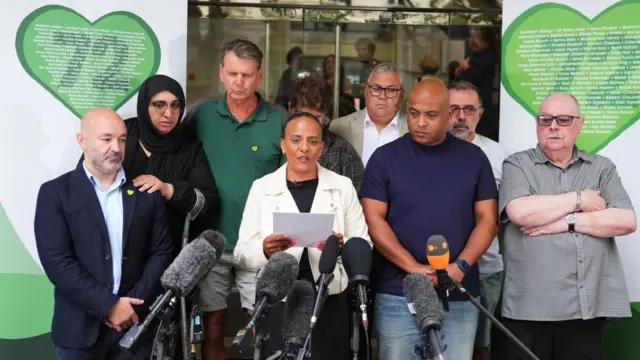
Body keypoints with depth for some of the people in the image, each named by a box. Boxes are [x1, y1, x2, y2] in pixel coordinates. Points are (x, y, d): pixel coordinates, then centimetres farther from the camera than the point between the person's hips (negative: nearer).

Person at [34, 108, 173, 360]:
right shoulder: (55, 193, -2)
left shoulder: (146, 191, 6)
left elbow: (161, 252, 3)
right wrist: (109, 305, -14)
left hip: (136, 323, 2)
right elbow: (57, 261, -10)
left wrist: (133, 303, -9)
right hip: (80, 328, -2)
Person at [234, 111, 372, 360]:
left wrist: (343, 246, -18)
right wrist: (264, 250, -20)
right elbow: (242, 253, 1)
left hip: (330, 303, 1)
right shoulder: (262, 188, 4)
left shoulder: (342, 186, 6)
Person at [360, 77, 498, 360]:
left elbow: (487, 219, 5)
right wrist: (415, 267, -15)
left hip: (460, 298, 1)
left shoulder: (473, 157, 7)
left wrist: (460, 266, -11)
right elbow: (373, 219, -4)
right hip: (398, 296, -1)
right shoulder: (385, 157, 2)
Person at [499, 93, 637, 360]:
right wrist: (579, 199, -5)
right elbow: (520, 212, -15)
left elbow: (626, 221, -2)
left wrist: (568, 222, -10)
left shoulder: (602, 168, 12)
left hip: (590, 305, 2)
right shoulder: (517, 165, 4)